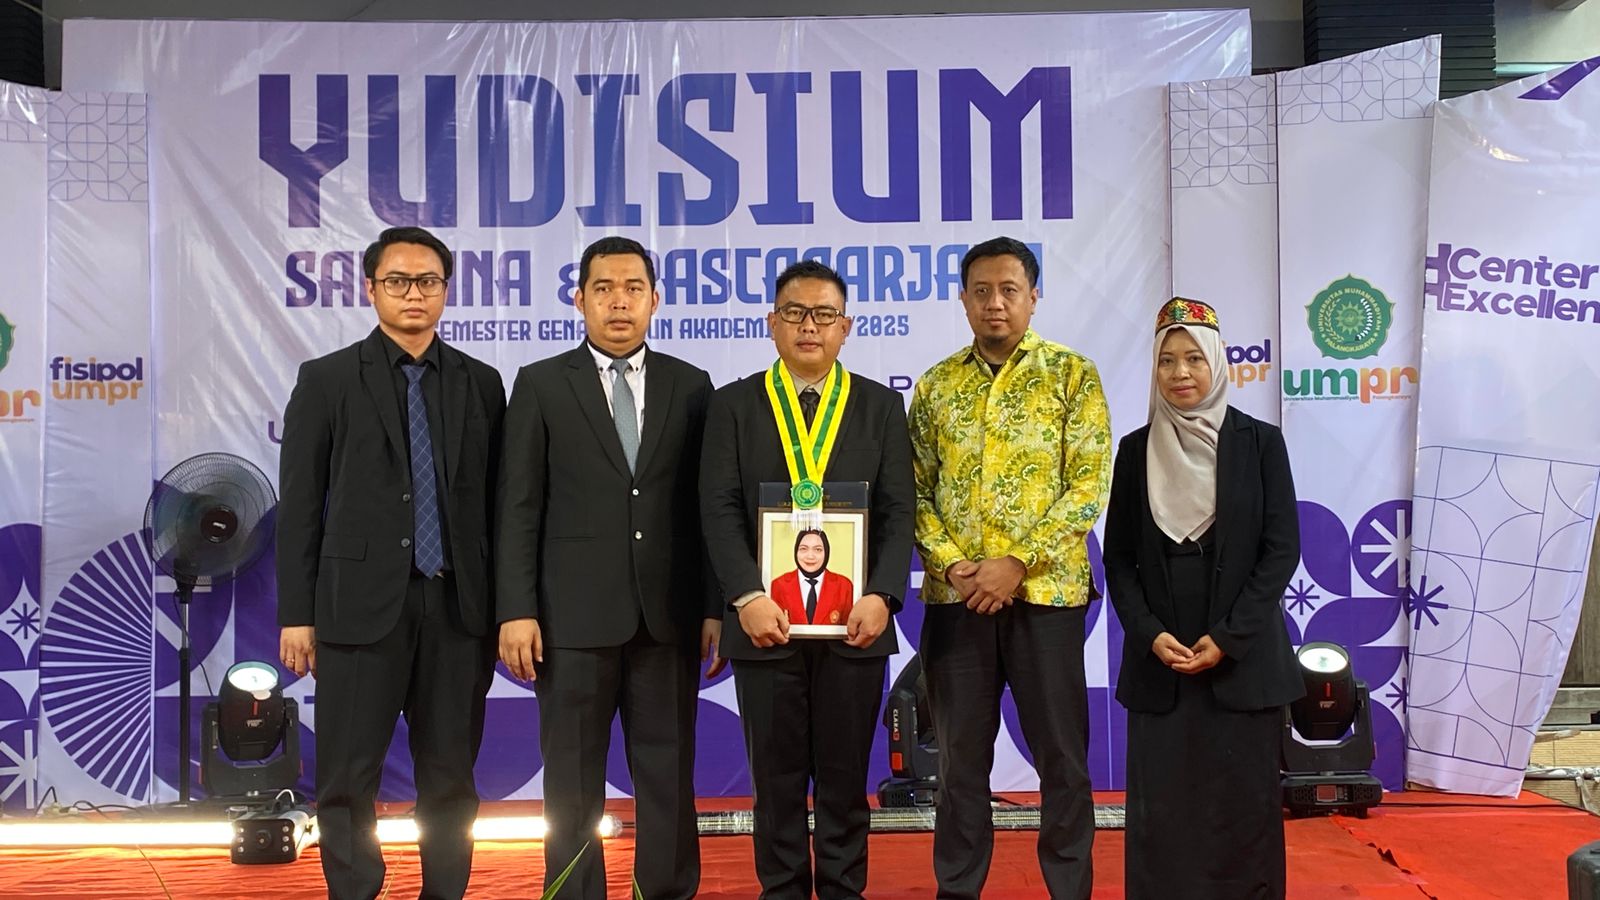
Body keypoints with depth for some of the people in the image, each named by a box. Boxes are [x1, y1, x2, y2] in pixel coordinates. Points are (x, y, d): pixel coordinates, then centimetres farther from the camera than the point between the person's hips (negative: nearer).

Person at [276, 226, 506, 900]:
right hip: (361, 604, -2)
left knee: (451, 776, 10)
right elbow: (299, 506, 1)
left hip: (457, 604, 2)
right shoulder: (327, 380, 2)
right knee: (347, 780, 3)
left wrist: (501, 605, 7)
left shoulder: (480, 383, 9)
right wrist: (296, 615, -3)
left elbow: (494, 501, 10)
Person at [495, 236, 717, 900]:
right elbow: (519, 509, -1)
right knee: (573, 781, 6)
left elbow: (704, 505, 7)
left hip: (668, 615, 2)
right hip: (575, 614, -1)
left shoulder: (689, 386, 8)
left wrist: (714, 606, 3)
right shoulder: (540, 385, 3)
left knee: (669, 775, 7)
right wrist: (516, 611, -7)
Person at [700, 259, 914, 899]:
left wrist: (882, 596, -13)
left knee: (846, 778, 9)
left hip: (855, 622, 1)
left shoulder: (882, 405, 8)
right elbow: (720, 512, -3)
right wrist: (747, 597, -16)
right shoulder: (733, 405, 6)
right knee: (777, 779, 8)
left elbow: (897, 513, 1)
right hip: (766, 621, 0)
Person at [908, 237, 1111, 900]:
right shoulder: (935, 386, 9)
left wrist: (1018, 562, -14)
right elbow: (916, 490, 8)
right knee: (960, 757, 10)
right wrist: (949, 563, -9)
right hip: (955, 595, 3)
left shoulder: (1072, 375, 1)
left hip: (1045, 591, -2)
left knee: (1062, 756, 5)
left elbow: (1090, 483, -6)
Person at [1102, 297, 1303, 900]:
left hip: (1242, 659, -1)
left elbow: (1281, 550, -2)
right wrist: (1151, 635, -8)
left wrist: (1227, 638, -10)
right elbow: (1120, 558, 6)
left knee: (1244, 803, 2)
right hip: (1158, 659, 1)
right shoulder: (1136, 450, 6)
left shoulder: (1259, 442, 1)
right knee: (1160, 805, 2)